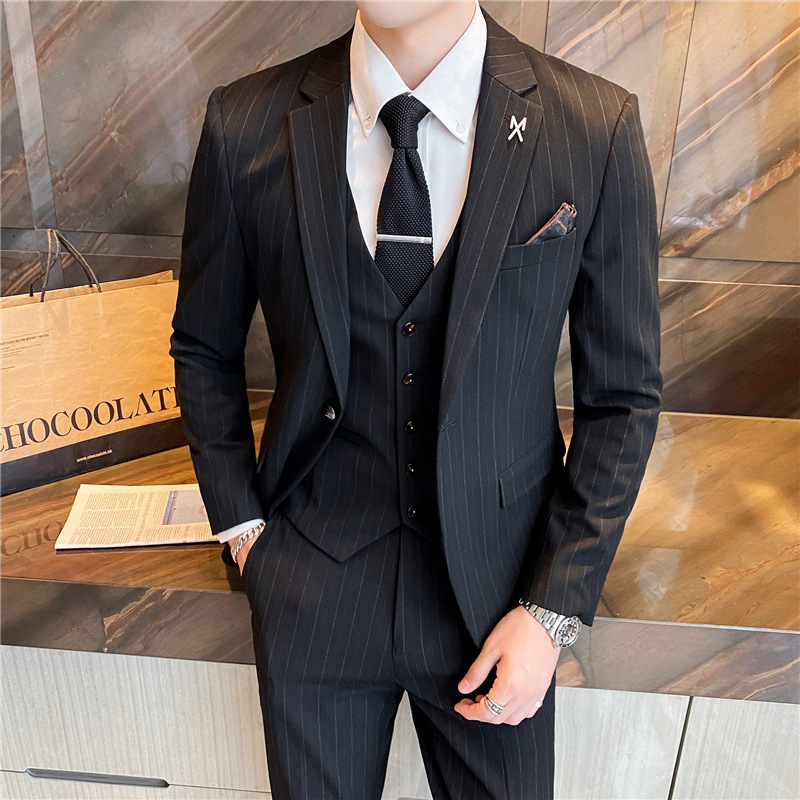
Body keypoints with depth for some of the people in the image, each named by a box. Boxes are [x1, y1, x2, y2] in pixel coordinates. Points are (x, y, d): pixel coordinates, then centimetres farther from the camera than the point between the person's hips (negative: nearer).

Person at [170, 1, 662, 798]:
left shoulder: (596, 128, -11)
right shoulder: (245, 123, -8)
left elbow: (622, 395, -5)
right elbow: (204, 349, 5)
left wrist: (555, 608, -7)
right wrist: (240, 524, 1)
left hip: (495, 583, 0)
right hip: (313, 588, 1)